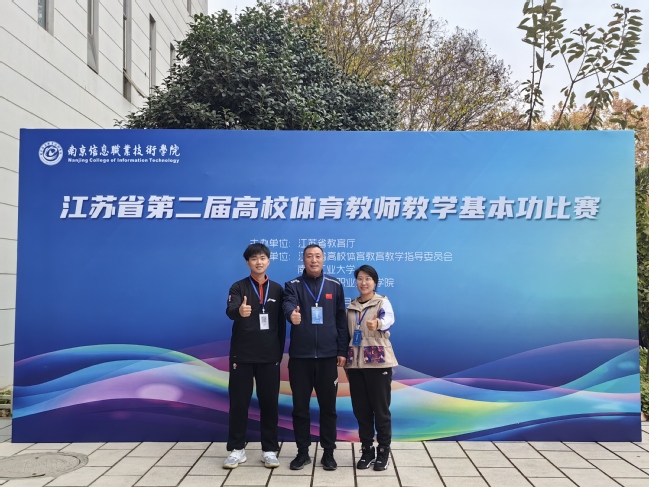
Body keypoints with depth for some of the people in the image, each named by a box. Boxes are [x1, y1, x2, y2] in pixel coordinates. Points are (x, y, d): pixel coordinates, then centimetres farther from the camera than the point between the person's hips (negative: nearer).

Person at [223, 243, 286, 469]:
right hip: (242, 355, -1)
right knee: (239, 401, 4)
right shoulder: (238, 287, -1)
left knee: (269, 401, 5)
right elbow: (230, 311, -21)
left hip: (269, 356, 2)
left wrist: (280, 352, 4)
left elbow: (281, 324, 8)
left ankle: (269, 450, 16)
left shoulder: (277, 289, 6)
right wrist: (239, 311, -44)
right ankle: (237, 449, 16)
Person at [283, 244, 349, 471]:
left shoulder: (335, 285, 5)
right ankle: (302, 452, 23)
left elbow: (341, 319, 6)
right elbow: (288, 304, -20)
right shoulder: (293, 285, 1)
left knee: (328, 406, 7)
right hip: (300, 356, 0)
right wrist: (292, 313, -44)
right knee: (300, 407, 8)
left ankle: (328, 453, 21)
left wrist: (342, 351, 2)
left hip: (327, 356, 1)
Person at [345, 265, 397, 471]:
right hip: (355, 363, 5)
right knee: (360, 409, 8)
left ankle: (383, 451, 15)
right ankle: (367, 449, 21)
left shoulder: (382, 302, -4)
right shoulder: (351, 306, 10)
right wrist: (346, 361, 12)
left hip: (378, 362, -4)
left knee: (381, 408, 1)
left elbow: (389, 319, -26)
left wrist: (378, 324, -49)